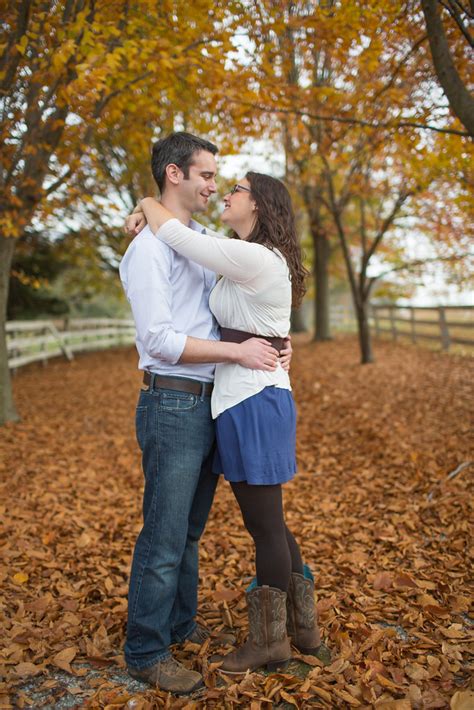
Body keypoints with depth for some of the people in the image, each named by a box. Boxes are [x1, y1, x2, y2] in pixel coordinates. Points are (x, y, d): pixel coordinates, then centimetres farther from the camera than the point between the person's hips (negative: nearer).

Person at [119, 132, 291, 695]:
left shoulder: (203, 241, 16)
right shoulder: (149, 248, -10)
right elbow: (159, 341, -18)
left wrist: (269, 339, 7)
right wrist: (237, 351, -16)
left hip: (209, 405, 8)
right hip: (172, 405, -8)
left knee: (190, 529, 18)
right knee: (164, 537, 0)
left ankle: (181, 624, 35)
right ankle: (145, 652, 17)